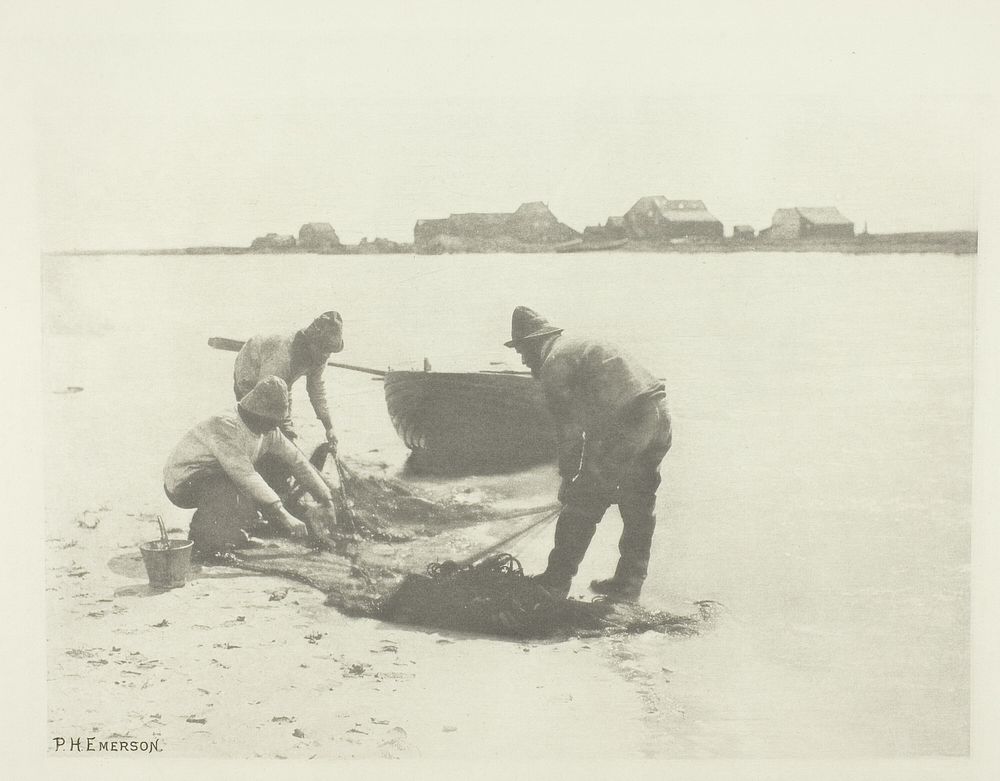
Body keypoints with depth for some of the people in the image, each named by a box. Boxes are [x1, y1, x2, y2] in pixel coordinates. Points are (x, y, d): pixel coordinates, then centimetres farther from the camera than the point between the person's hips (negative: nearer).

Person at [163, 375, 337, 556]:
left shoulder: (269, 430, -5)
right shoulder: (226, 426, -31)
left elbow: (297, 460, 2)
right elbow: (246, 476, -38)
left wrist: (327, 500, -1)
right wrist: (284, 515, -41)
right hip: (183, 482, -8)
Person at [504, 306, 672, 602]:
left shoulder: (554, 360, 0)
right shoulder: (582, 347, 28)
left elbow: (569, 427, -4)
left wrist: (568, 478, 6)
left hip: (624, 425, -9)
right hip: (658, 415, 9)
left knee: (583, 504, 2)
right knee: (639, 507, 18)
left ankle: (556, 582, 10)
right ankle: (628, 582, 28)